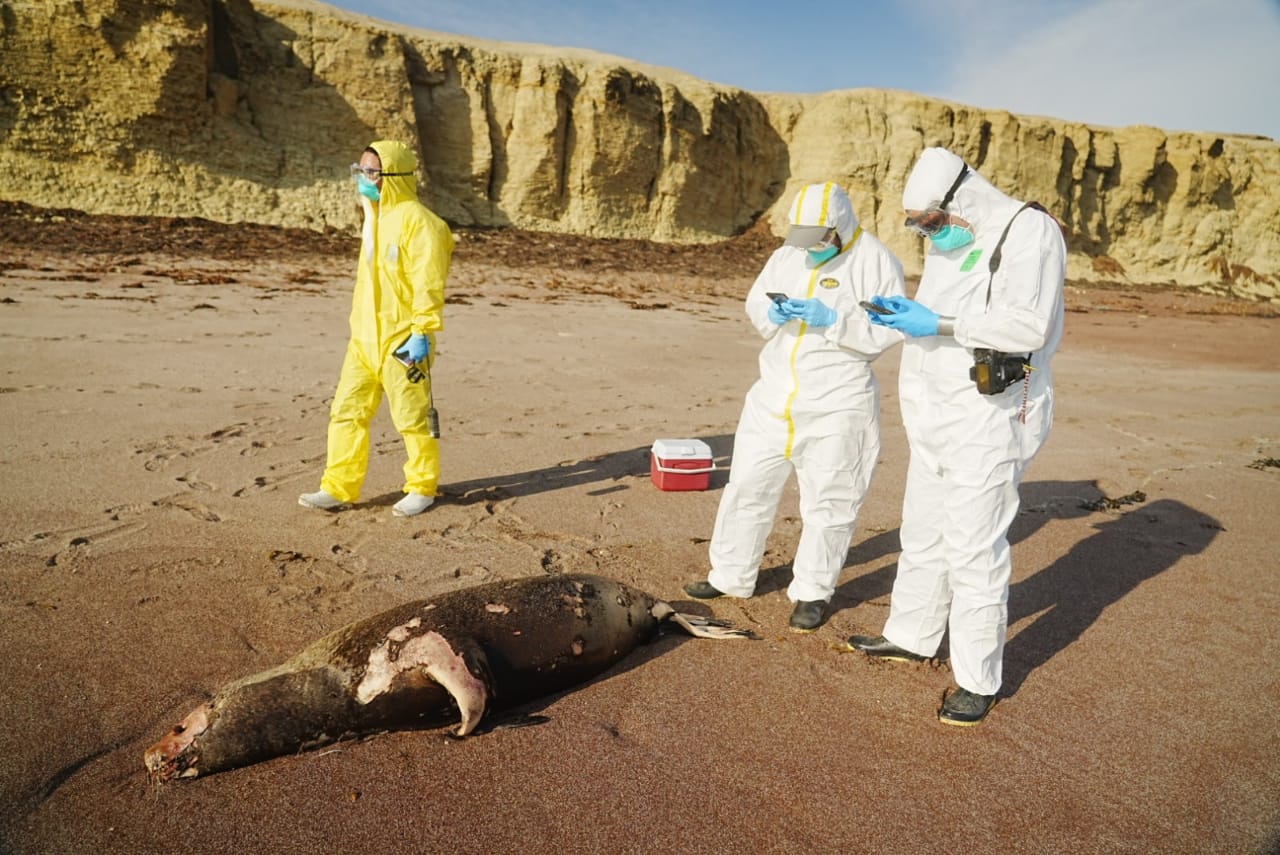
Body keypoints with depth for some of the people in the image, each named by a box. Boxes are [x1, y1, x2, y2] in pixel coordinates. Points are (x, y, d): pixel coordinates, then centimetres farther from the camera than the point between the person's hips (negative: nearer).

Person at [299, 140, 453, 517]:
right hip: (365, 338, 9)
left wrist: (422, 332, -22)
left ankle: (423, 488, 19)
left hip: (403, 340, -8)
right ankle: (339, 487, 16)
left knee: (412, 416, 3)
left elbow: (428, 284, -18)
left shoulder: (417, 221, -13)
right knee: (347, 412, 7)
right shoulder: (375, 217, 15)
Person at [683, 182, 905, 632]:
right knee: (748, 485, 11)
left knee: (828, 501, 5)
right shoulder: (788, 254, 7)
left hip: (838, 405, -5)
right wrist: (774, 313, -10)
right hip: (775, 396, 5)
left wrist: (832, 320, -24)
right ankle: (730, 575, 27)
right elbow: (754, 304, 11)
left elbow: (887, 330, -14)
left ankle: (812, 592, 21)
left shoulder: (875, 262, -9)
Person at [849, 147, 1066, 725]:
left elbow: (1027, 326, -22)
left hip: (990, 421, -8)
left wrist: (938, 322, -23)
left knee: (975, 547, -5)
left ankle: (978, 679, 8)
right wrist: (902, 313, 2)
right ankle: (912, 637, 33)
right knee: (923, 533, 17)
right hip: (938, 417, 9)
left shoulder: (1028, 232, -13)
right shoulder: (948, 243, 14)